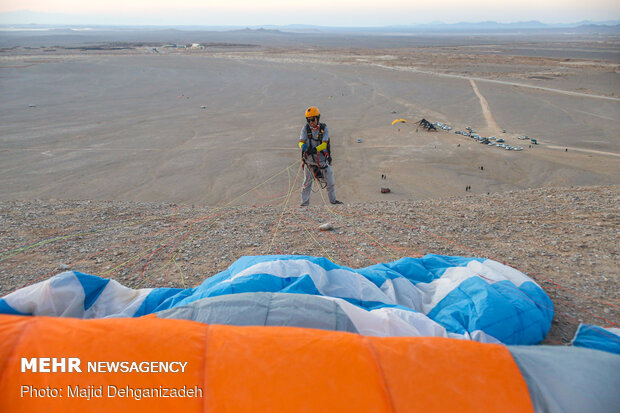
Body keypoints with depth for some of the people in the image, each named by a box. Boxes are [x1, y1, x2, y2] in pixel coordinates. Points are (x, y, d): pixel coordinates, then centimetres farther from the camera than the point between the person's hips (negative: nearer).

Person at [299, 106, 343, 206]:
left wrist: (315, 149, -35)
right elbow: (301, 142, -13)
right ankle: (304, 202, 11)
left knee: (330, 181, 7)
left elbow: (324, 144, -17)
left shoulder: (324, 128, -7)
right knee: (307, 182, 1)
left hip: (322, 159, 1)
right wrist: (303, 146, -38)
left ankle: (333, 200, 24)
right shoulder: (305, 128, -5)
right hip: (309, 160, -1)